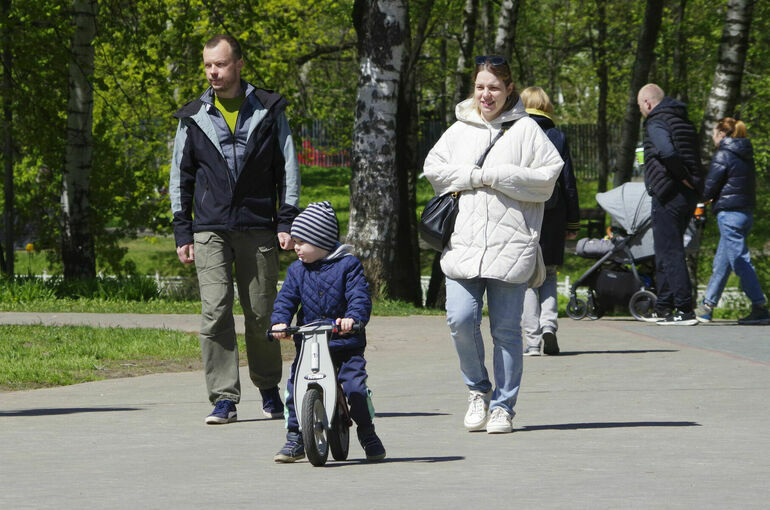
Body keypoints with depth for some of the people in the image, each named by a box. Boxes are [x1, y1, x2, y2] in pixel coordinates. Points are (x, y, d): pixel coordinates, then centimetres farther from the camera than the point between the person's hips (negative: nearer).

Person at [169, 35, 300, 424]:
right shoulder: (194, 118, 9)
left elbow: (288, 169, 8)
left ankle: (269, 388, 25)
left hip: (258, 229, -1)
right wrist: (182, 232, 7)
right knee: (215, 312, -11)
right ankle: (224, 399, -10)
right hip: (210, 230, 1)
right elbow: (180, 177, 14)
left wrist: (287, 221, 0)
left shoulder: (268, 111, 5)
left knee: (261, 315, 4)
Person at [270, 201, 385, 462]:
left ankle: (368, 434, 7)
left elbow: (359, 296, -12)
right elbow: (286, 298, 4)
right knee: (295, 387, -9)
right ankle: (294, 438, 5)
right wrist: (280, 322, -17)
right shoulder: (297, 270, 10)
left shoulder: (348, 265, -3)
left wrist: (353, 317, -33)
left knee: (355, 386, -14)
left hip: (346, 343, -3)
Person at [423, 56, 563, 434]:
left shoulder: (526, 129, 4)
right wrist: (474, 176, -6)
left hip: (511, 243, -2)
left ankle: (502, 406, 9)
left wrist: (496, 176, -10)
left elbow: (548, 176, -4)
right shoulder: (460, 130, 14)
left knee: (506, 328, 0)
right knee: (460, 320, -9)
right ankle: (478, 389, 14)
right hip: (463, 242, 3)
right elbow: (434, 168, 8)